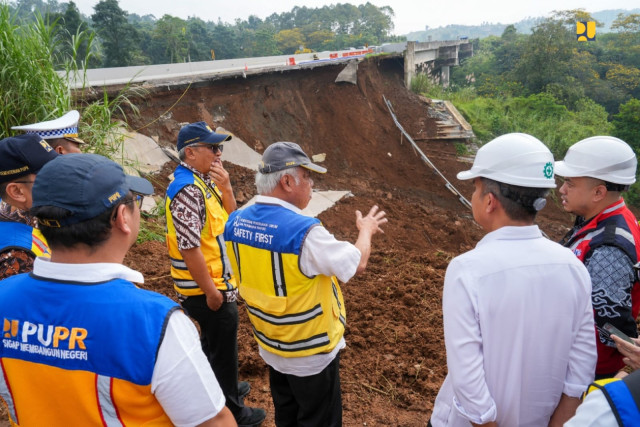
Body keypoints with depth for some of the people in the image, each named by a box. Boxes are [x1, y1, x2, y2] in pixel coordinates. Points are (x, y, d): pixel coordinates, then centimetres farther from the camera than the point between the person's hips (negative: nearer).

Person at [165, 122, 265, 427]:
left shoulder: (205, 180, 5)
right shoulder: (187, 189, -24)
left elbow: (230, 219, 8)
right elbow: (189, 247, -26)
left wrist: (226, 187, -8)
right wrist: (210, 291, -21)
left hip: (218, 281, 9)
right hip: (206, 288, -9)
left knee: (215, 342, 26)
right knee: (223, 348, 8)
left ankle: (221, 389, 47)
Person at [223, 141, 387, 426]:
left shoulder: (235, 223, -9)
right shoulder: (304, 232, -30)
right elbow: (357, 264, -15)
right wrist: (366, 231, 5)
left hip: (270, 346, 7)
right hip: (311, 353, -6)